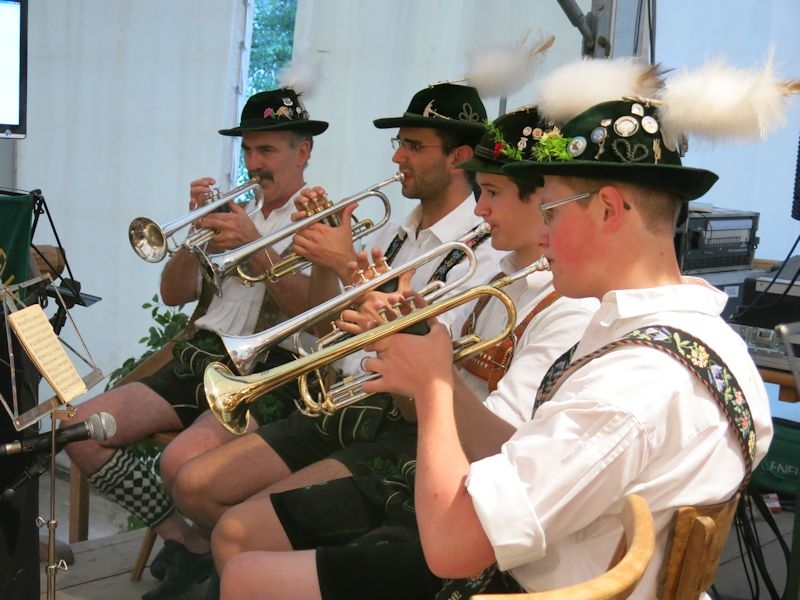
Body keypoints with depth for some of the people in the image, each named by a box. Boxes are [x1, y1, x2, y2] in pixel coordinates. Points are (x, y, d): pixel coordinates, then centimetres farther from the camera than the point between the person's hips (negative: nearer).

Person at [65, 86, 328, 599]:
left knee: (185, 460, -33)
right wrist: (198, 231, -1)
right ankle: (184, 539, 3)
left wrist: (254, 246, -19)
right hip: (199, 359, 7)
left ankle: (221, 554, 0)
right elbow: (175, 294, 15)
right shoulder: (235, 215, 22)